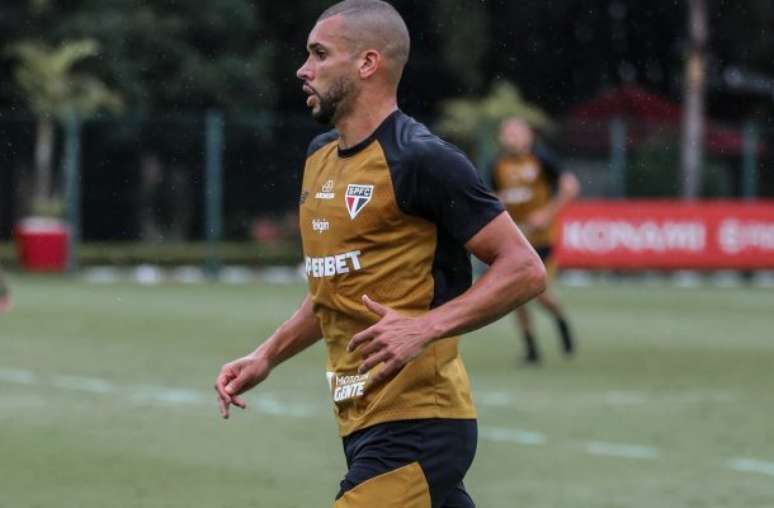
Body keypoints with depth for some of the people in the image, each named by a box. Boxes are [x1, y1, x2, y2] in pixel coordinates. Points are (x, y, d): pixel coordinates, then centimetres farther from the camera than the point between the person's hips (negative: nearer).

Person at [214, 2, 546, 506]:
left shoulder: (420, 159, -12)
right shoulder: (321, 157, 15)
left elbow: (525, 269, -14)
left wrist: (425, 327, -24)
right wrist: (266, 357, 17)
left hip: (414, 425, -9)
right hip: (364, 423, 9)